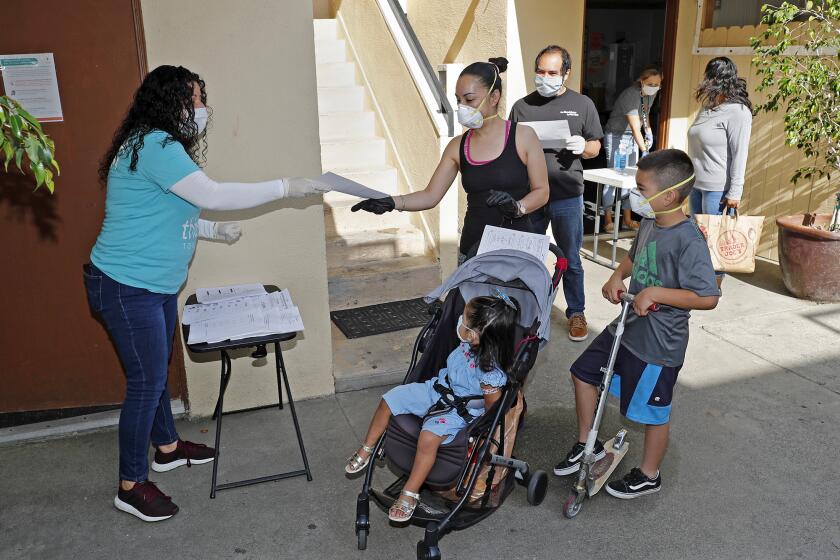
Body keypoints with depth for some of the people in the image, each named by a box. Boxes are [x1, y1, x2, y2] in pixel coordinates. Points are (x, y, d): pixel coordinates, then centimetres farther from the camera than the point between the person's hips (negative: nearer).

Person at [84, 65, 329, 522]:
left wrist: (213, 230, 15)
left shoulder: (157, 145, 12)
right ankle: (132, 486, 14)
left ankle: (167, 446, 41)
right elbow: (212, 195, -27)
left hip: (156, 285, 10)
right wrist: (286, 188, -22)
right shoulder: (155, 146, -21)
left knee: (156, 370, 22)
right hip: (127, 288, -10)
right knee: (146, 382, -1)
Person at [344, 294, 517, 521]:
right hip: (438, 389, 8)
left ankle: (410, 494, -11)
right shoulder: (468, 342, -13)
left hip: (459, 411, -8)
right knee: (389, 399, 2)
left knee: (429, 437, -33)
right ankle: (366, 450, 23)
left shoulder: (490, 373, -33)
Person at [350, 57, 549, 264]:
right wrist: (391, 203, -10)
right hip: (473, 248, 3)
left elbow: (541, 191, 1)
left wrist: (517, 207, -19)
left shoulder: (523, 137, -3)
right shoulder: (457, 146, 7)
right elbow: (430, 196, 5)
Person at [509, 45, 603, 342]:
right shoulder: (522, 106, 6)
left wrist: (583, 146, -15)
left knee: (571, 259, 9)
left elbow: (596, 147, 8)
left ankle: (576, 312, 24)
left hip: (567, 197, -1)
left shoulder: (582, 104, 4)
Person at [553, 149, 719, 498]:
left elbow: (708, 297, -28)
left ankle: (648, 475, 35)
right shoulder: (649, 224, 0)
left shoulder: (689, 241, -25)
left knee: (653, 411, 10)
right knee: (583, 371, 16)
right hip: (628, 326, 9)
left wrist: (655, 293, -29)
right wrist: (617, 277, 0)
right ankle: (586, 445, 35)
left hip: (658, 343, -9)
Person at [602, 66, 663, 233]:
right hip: (617, 136, -7)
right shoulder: (630, 95, -27)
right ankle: (607, 219, -1)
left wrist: (649, 132, 4)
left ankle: (627, 219, 14)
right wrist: (645, 151, -42)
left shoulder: (651, 94, -3)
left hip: (633, 138, 8)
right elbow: (635, 127, -35)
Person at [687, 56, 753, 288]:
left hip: (718, 188, -8)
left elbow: (739, 155, -15)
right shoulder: (707, 108, 11)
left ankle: (715, 284, 11)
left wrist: (735, 192, -17)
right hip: (697, 183, 8)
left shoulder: (738, 112, -12)